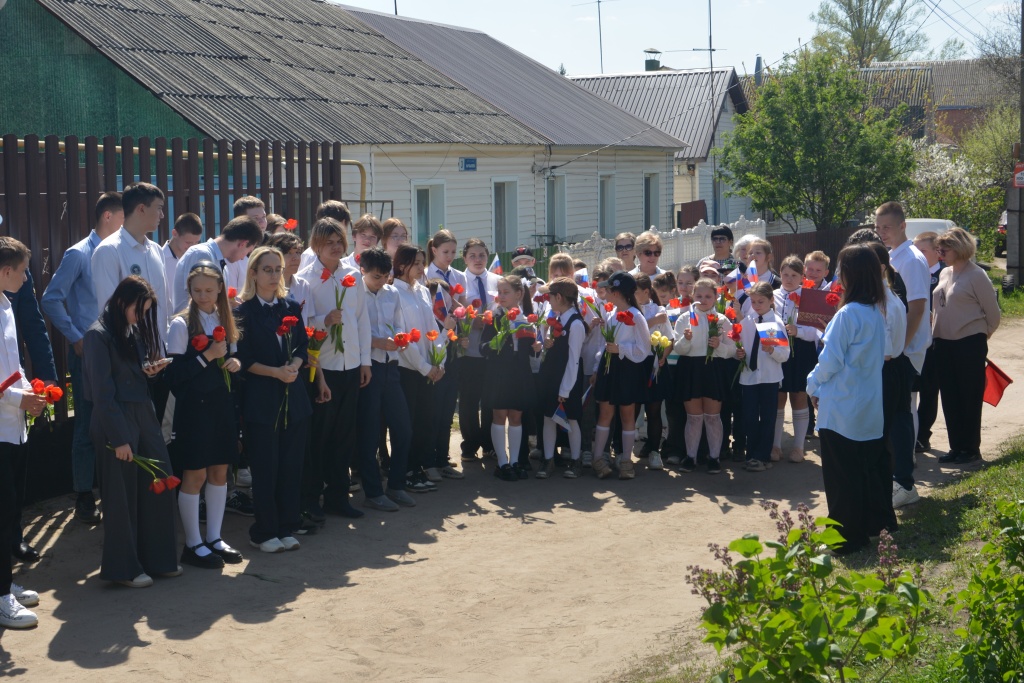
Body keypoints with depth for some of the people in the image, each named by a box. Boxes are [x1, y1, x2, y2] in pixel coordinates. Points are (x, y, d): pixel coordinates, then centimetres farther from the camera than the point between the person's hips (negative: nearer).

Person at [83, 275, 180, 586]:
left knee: (159, 486, 5)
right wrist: (119, 439, -16)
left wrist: (151, 371, 0)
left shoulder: (136, 331, 12)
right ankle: (123, 568, 13)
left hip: (145, 417, 7)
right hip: (117, 423, -7)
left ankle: (157, 558, 18)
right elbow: (102, 393, -14)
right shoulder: (99, 336, -11)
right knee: (122, 496, 1)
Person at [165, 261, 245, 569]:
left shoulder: (225, 322, 10)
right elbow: (174, 375, -13)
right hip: (194, 408, -6)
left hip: (223, 406, 6)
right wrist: (206, 358, -20)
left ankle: (214, 538, 21)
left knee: (220, 472, 10)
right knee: (194, 475, -1)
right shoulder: (181, 324, -8)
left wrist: (236, 364, -4)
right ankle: (193, 544, 9)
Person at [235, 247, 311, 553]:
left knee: (291, 466, 5)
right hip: (260, 399, -4)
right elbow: (243, 359, -7)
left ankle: (286, 528, 15)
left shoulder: (291, 308, 12)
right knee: (265, 467, 0)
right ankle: (264, 532, 10)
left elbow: (302, 347, 8)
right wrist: (276, 372, -16)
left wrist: (293, 367, -12)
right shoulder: (243, 312, -2)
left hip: (293, 397, 4)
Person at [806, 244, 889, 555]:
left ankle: (847, 535, 8)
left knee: (842, 474, 2)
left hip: (843, 407, -8)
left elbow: (831, 360, -17)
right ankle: (873, 524, 26)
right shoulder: (877, 312, 5)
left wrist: (814, 385, 0)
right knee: (869, 468, 17)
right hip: (871, 409, 8)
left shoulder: (848, 314, -19)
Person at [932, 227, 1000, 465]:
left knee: (969, 398, 1)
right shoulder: (945, 274, 10)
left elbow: (993, 314, -5)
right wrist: (936, 329, 11)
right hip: (944, 344, 7)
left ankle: (971, 448, 10)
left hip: (969, 345, -7)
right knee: (949, 398, 10)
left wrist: (980, 335, 7)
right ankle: (956, 447, 19)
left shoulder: (976, 275, -11)